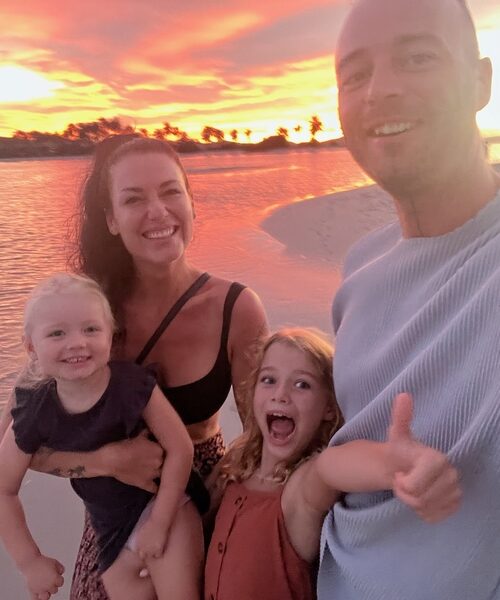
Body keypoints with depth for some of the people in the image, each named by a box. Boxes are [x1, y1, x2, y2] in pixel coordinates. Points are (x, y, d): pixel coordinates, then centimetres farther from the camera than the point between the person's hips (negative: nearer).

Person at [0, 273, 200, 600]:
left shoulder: (134, 384, -25)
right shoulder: (35, 413, -16)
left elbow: (180, 448, -19)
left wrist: (159, 522, -15)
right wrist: (30, 560, 0)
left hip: (164, 500, -3)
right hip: (113, 524, 4)